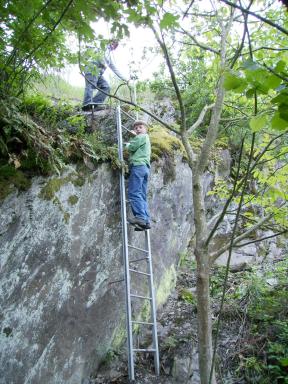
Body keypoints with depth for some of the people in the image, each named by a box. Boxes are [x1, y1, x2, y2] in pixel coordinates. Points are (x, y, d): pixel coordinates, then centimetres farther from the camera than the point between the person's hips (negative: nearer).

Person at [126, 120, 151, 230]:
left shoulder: (141, 137, 3)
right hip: (145, 167, 10)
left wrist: (127, 144, 16)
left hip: (138, 166, -9)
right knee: (142, 195, 3)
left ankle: (140, 217, -25)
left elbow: (131, 148, -6)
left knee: (134, 193, -16)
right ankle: (146, 221, -4)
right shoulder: (146, 139, 32)